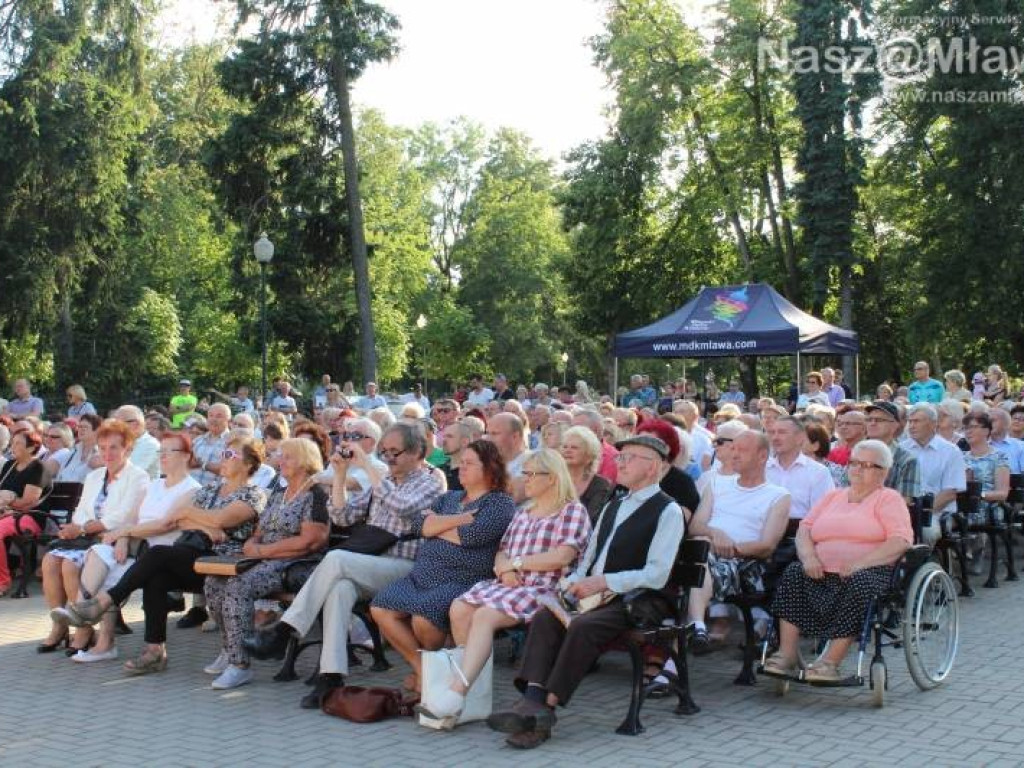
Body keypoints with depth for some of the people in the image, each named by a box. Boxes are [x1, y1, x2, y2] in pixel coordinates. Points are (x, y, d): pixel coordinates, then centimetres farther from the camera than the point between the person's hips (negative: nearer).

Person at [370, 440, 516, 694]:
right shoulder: (450, 497, 23)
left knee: (423, 616, -31)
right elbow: (418, 524, 7)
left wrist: (435, 526, 1)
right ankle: (421, 668, -1)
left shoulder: (500, 503, 0)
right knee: (380, 608, -11)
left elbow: (470, 535, -15)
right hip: (422, 575, 8)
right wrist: (458, 519, -5)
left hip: (461, 581, -7)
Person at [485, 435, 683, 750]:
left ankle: (546, 709, -28)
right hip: (596, 595, 7)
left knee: (582, 626, -33)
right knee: (544, 617, -20)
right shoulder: (613, 506, 24)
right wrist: (573, 583, 2)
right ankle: (532, 703, -33)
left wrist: (603, 582, -20)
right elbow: (588, 558, 24)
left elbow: (656, 575, -14)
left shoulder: (668, 511, -3)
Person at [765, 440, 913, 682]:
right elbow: (804, 529, 16)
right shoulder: (833, 496, 27)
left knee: (860, 583, -36)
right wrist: (808, 557, -7)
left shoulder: (888, 499, 10)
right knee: (793, 573, -23)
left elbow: (901, 541, -7)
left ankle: (831, 662, -34)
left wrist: (858, 564, -19)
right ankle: (786, 656, -27)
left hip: (869, 571, -4)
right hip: (823, 572, 4)